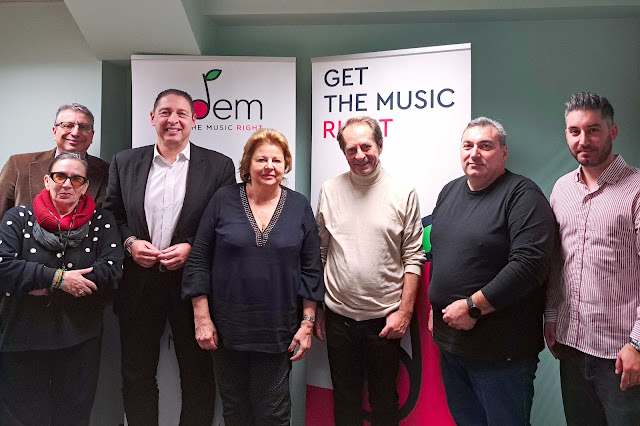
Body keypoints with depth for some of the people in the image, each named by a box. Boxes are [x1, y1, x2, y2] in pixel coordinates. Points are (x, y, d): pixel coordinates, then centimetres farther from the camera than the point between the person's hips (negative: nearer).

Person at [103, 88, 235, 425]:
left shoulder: (218, 166, -1)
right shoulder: (124, 162, 7)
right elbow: (110, 216, 10)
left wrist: (191, 248, -15)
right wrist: (130, 242, -8)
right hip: (138, 283, 3)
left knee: (198, 375, 10)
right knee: (137, 375, 15)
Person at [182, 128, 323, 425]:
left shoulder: (299, 206, 1)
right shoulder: (224, 200, -1)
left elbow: (311, 270, 3)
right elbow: (199, 261, 0)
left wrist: (307, 324, -1)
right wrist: (202, 319, -4)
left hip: (277, 331, 0)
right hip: (227, 328, 1)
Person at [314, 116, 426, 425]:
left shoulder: (403, 194, -3)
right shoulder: (330, 191, 2)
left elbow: (414, 257, -2)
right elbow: (319, 253, 7)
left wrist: (405, 311, -7)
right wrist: (315, 310, 6)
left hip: (385, 319, -1)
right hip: (338, 317, 2)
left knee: (384, 400, 14)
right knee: (344, 400, 16)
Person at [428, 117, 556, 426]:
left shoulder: (522, 194, -13)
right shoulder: (449, 191, 11)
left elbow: (530, 263, -24)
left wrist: (473, 306, -22)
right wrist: (436, 307, 16)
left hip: (500, 350, -7)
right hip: (449, 341, 7)